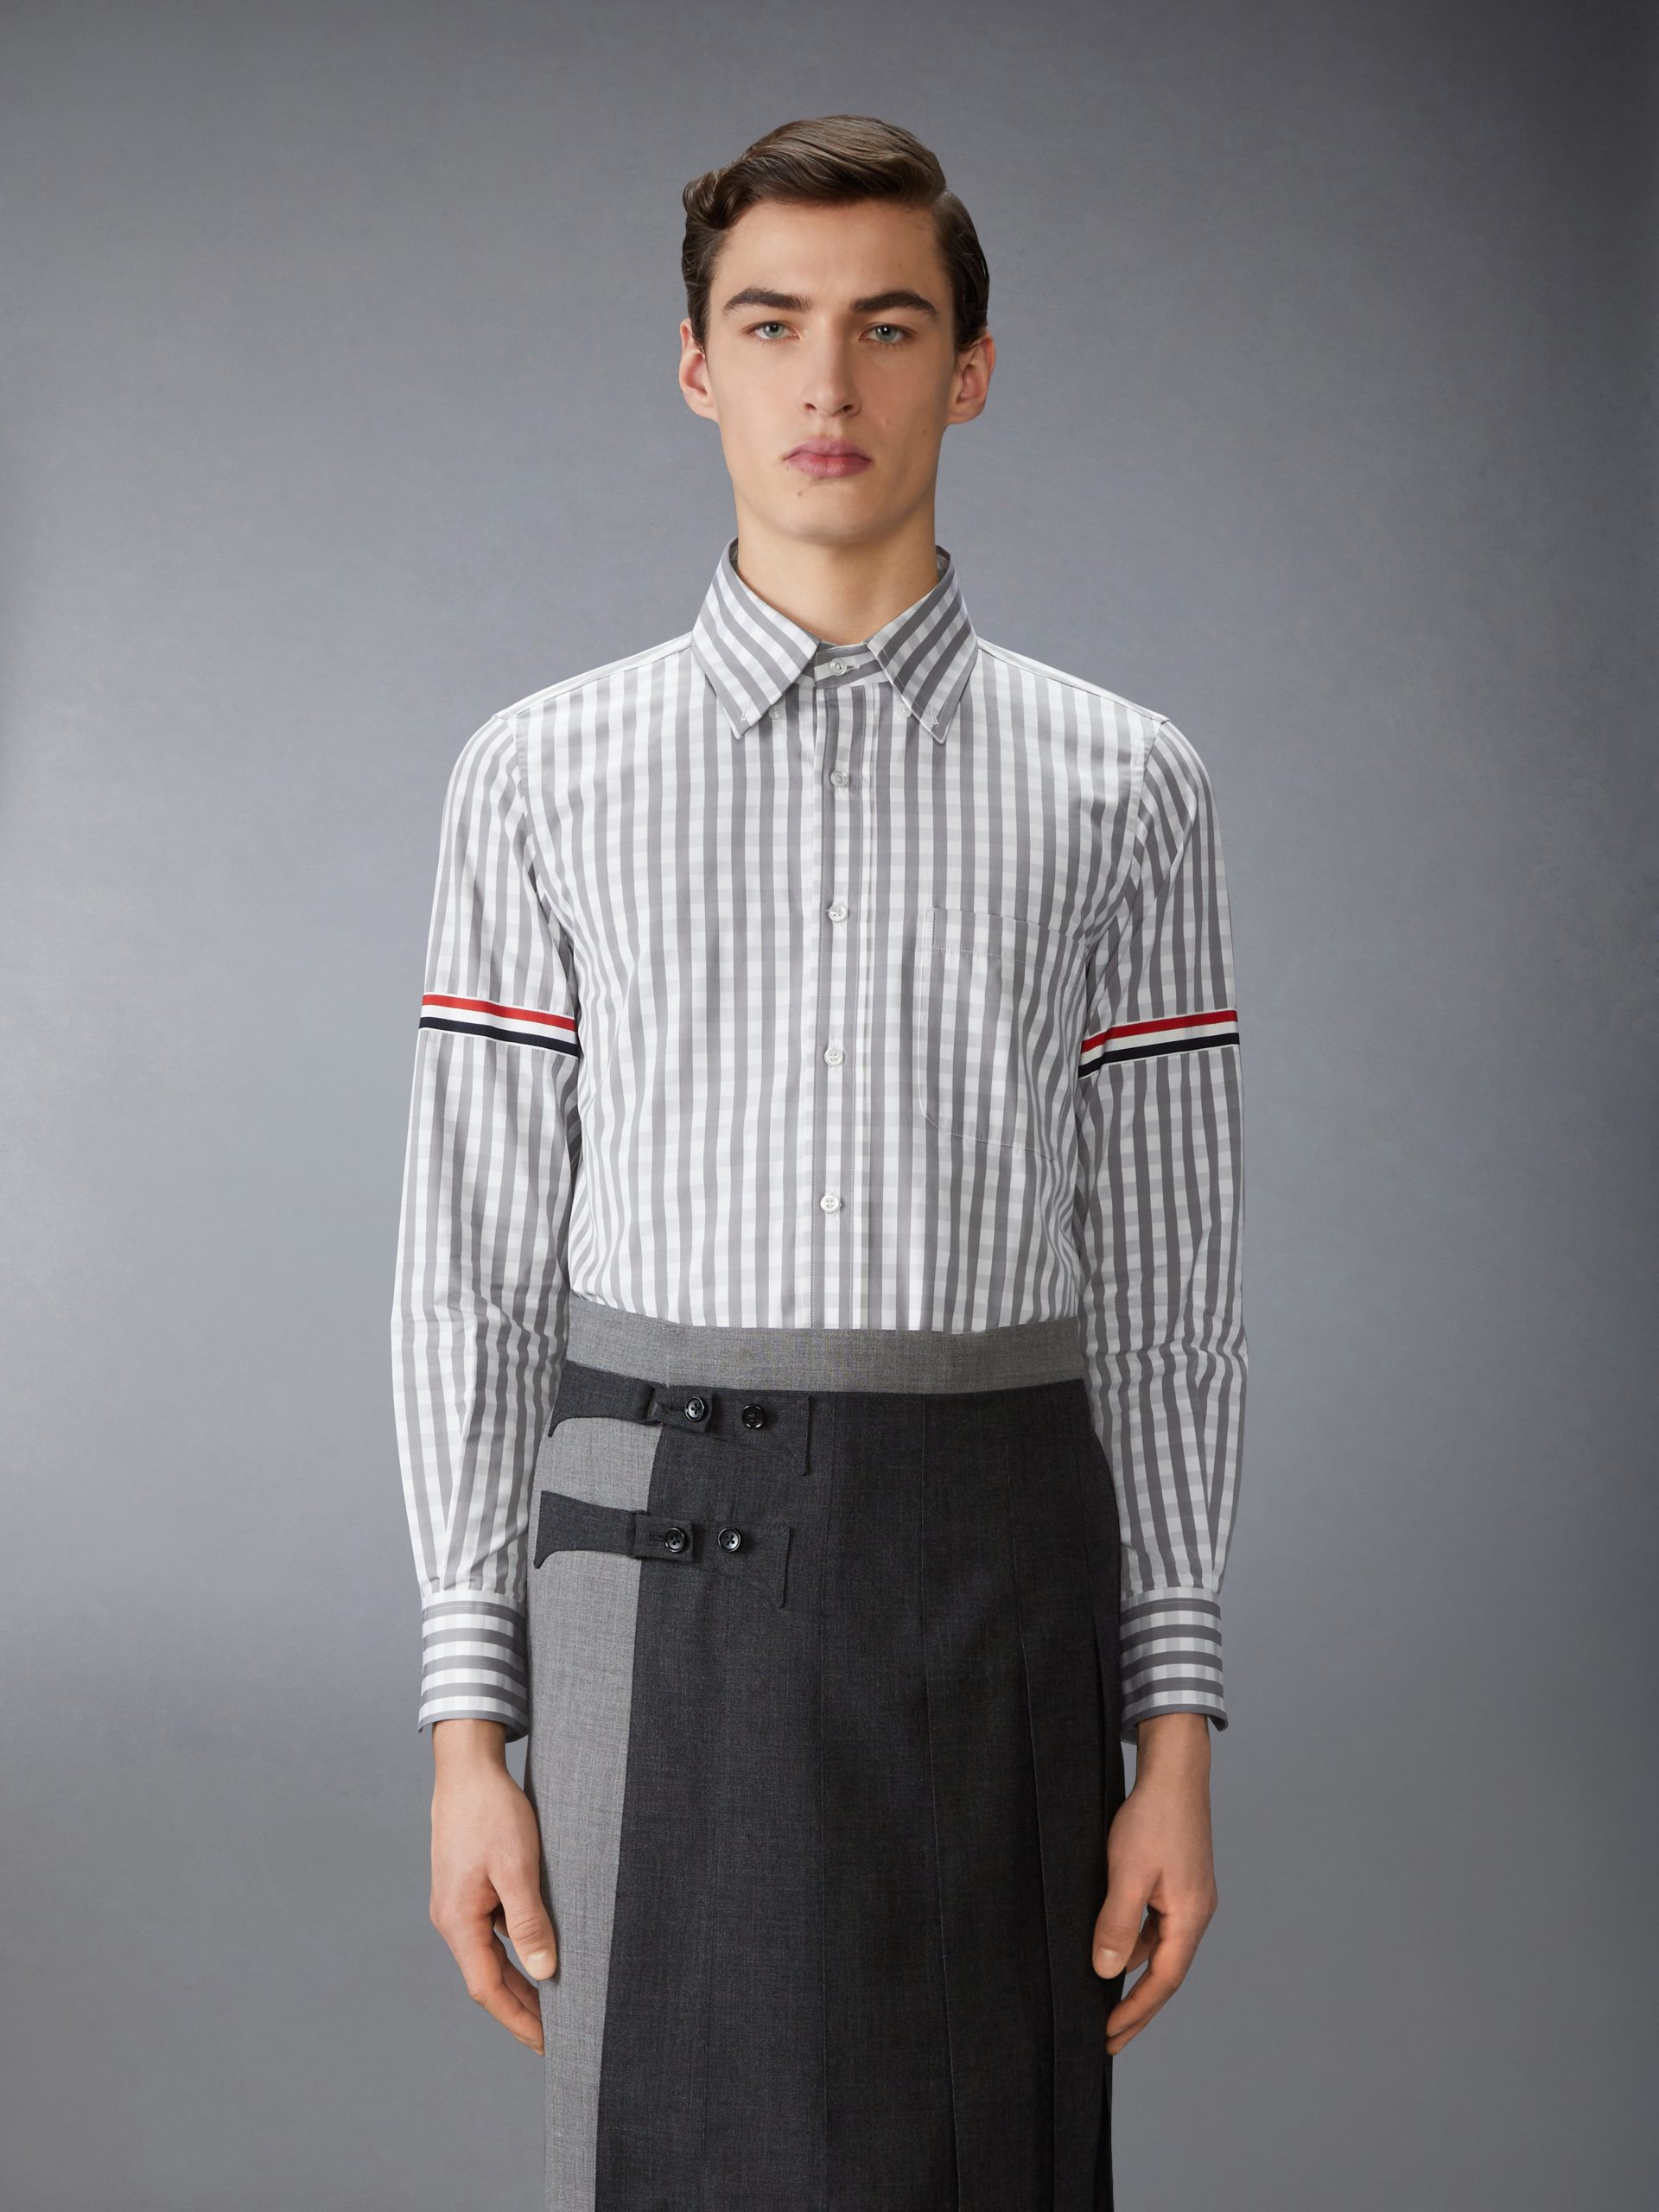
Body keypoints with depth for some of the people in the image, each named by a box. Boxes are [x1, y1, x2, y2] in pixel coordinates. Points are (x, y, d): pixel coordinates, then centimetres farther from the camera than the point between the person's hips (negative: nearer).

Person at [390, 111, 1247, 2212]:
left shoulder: (1123, 789, 5)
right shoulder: (543, 776, 4)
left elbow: (1166, 1274, 5)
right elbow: (477, 1264, 4)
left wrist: (1176, 1730, 1)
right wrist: (469, 1724, 0)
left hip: (1002, 1581, 1)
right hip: (662, 1584, 0)